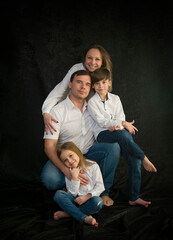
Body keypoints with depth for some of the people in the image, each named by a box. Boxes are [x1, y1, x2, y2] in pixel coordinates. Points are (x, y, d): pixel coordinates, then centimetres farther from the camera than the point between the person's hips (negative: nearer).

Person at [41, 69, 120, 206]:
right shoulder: (57, 111, -14)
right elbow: (49, 147, -19)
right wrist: (67, 170, -35)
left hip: (89, 154, 4)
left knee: (114, 146, -24)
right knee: (50, 179, -34)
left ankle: (103, 190, -10)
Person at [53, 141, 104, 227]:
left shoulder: (93, 166, -2)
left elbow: (100, 187, -5)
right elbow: (72, 193, -5)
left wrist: (87, 196, -16)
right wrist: (74, 177, -15)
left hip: (89, 199, -2)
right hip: (75, 200, 2)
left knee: (98, 201, -36)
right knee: (58, 194, -25)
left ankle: (68, 213, -24)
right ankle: (85, 218, -31)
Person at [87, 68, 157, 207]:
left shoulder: (115, 99, 15)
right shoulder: (92, 102, 2)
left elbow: (121, 117, 8)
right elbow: (101, 121, -9)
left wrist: (117, 126, -15)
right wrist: (123, 123, -14)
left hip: (117, 131, 4)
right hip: (102, 134, -4)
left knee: (134, 158, -16)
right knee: (123, 135, -37)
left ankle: (134, 197, -10)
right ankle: (145, 159, -15)